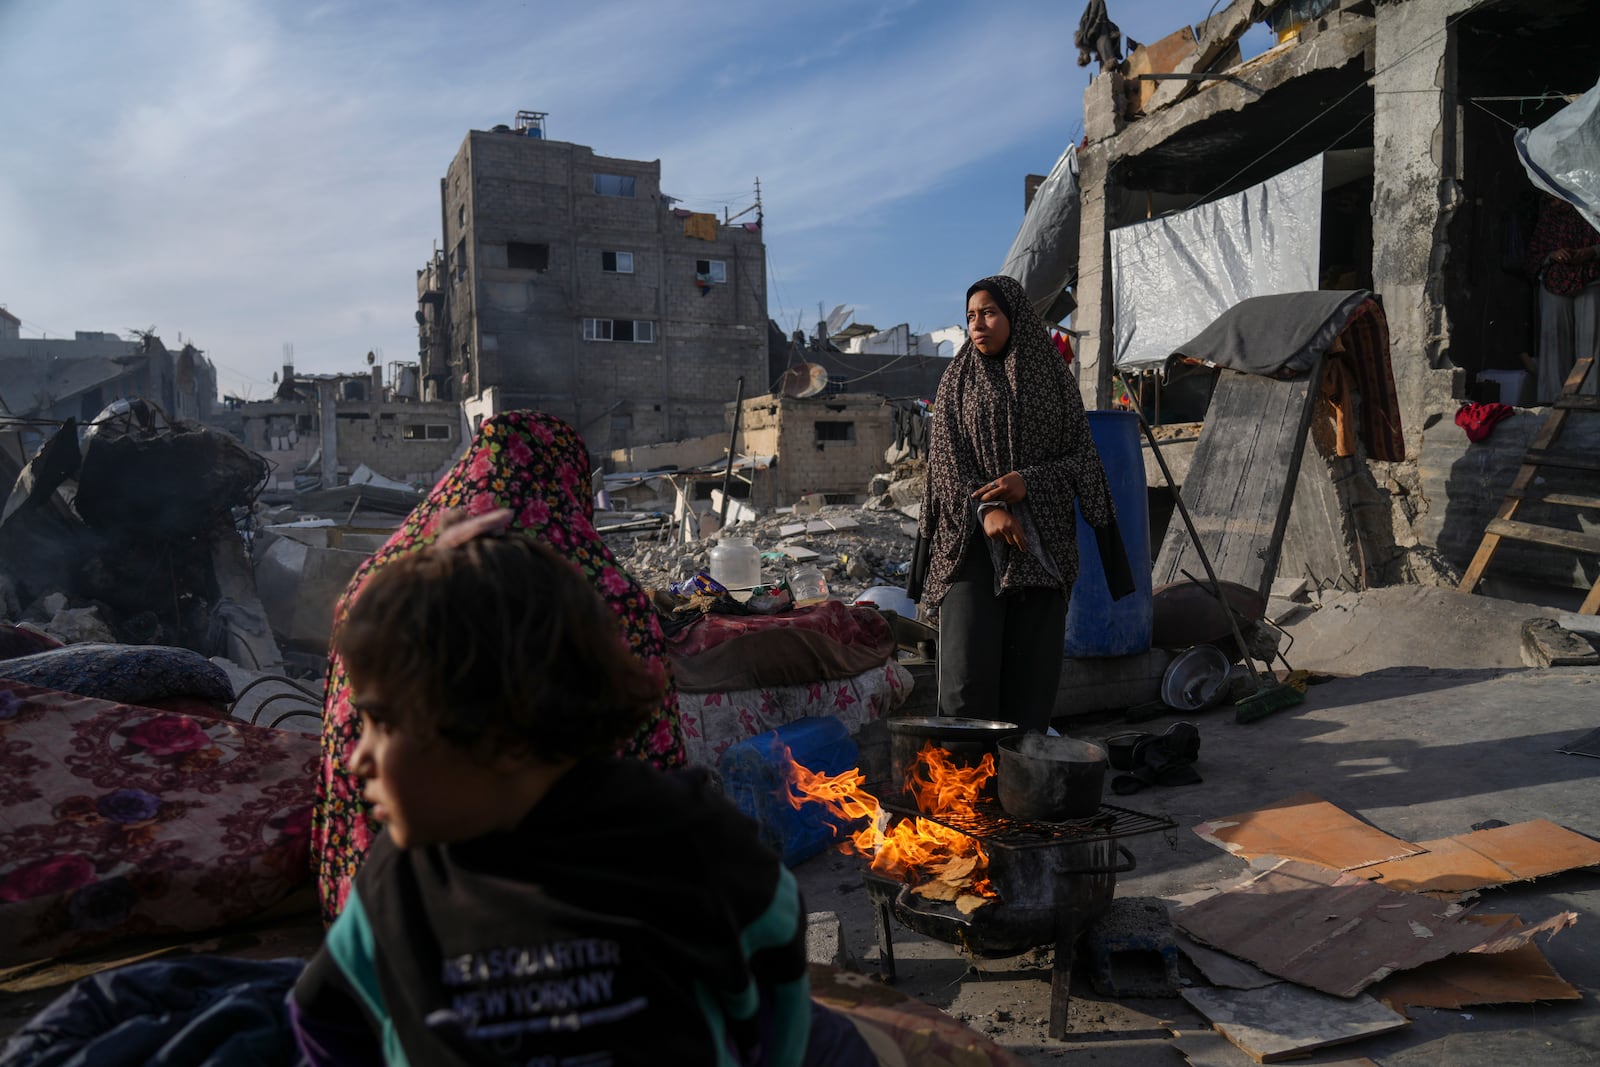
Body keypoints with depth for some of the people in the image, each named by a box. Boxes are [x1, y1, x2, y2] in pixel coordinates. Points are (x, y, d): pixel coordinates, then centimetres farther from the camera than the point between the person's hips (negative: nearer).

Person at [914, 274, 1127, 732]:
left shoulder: (1054, 378, 8)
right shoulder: (958, 378, 7)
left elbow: (1083, 456, 5)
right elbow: (945, 455, -1)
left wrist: (1027, 481, -13)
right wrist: (984, 509, -17)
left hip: (1040, 540, 1)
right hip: (973, 536, -1)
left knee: (1033, 662, 0)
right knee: (969, 661, -9)